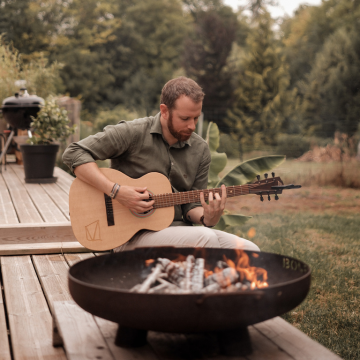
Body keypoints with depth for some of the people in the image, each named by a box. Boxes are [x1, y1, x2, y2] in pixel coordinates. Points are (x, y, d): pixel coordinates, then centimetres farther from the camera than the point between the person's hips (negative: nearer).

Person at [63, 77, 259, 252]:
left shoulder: (200, 149, 7)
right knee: (206, 238, -31)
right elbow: (74, 153, -13)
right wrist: (116, 191, -22)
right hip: (132, 236, -5)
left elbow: (191, 204, 10)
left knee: (248, 251, -14)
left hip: (179, 231, 6)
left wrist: (206, 218, -14)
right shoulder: (133, 133, -9)